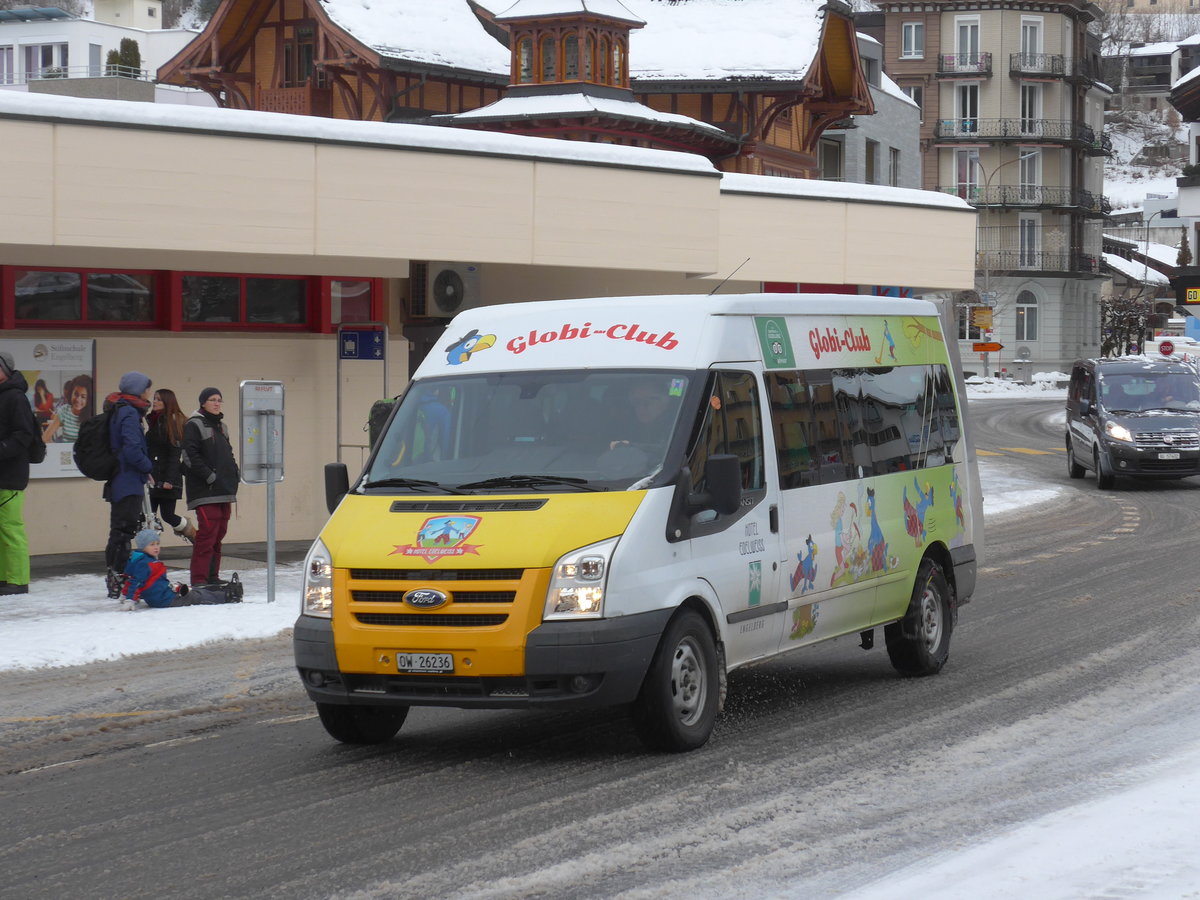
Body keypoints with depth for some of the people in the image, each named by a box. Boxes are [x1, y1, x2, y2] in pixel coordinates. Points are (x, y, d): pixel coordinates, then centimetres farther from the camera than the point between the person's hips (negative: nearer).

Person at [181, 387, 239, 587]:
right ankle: (199, 578, -13)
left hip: (224, 491, 9)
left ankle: (212, 576, 17)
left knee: (219, 533, 10)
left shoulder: (221, 426, 20)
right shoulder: (194, 425, -6)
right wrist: (209, 476, -19)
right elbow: (191, 455, -15)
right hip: (205, 492, -9)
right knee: (207, 532, -14)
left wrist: (234, 474, 11)